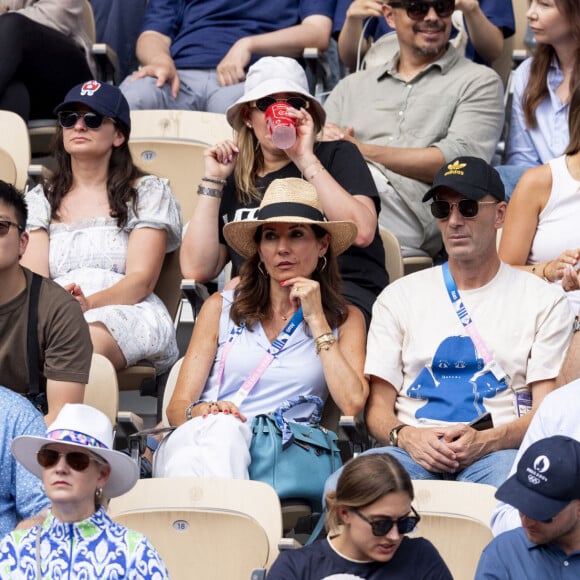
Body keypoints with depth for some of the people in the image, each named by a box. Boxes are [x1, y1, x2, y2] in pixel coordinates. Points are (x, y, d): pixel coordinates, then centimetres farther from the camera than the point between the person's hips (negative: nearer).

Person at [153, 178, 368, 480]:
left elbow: (352, 403, -1)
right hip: (201, 436, 1)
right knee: (221, 427, -40)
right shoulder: (222, 308, 20)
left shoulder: (345, 319, 19)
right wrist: (204, 410, -14)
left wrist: (316, 320, 5)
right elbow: (178, 406, 12)